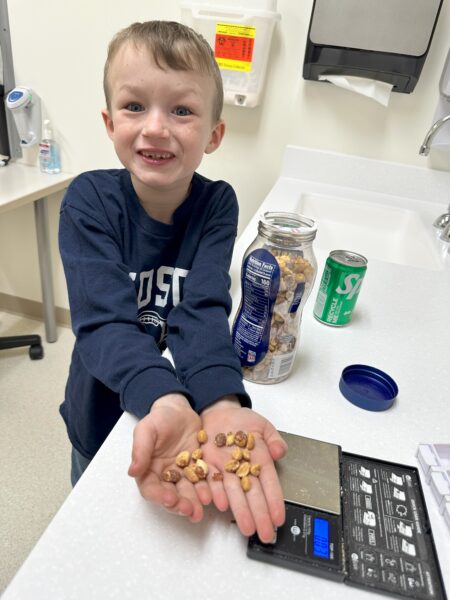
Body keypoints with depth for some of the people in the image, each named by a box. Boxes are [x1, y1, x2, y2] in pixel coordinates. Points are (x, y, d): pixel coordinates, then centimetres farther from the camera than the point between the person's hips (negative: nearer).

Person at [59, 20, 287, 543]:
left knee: (170, 529, 27)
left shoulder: (216, 204, -16)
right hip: (105, 412, 0)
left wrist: (221, 404, -47)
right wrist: (165, 401, -50)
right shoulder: (88, 201, -21)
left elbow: (202, 310, -28)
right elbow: (104, 320, -31)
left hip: (194, 403, 1)